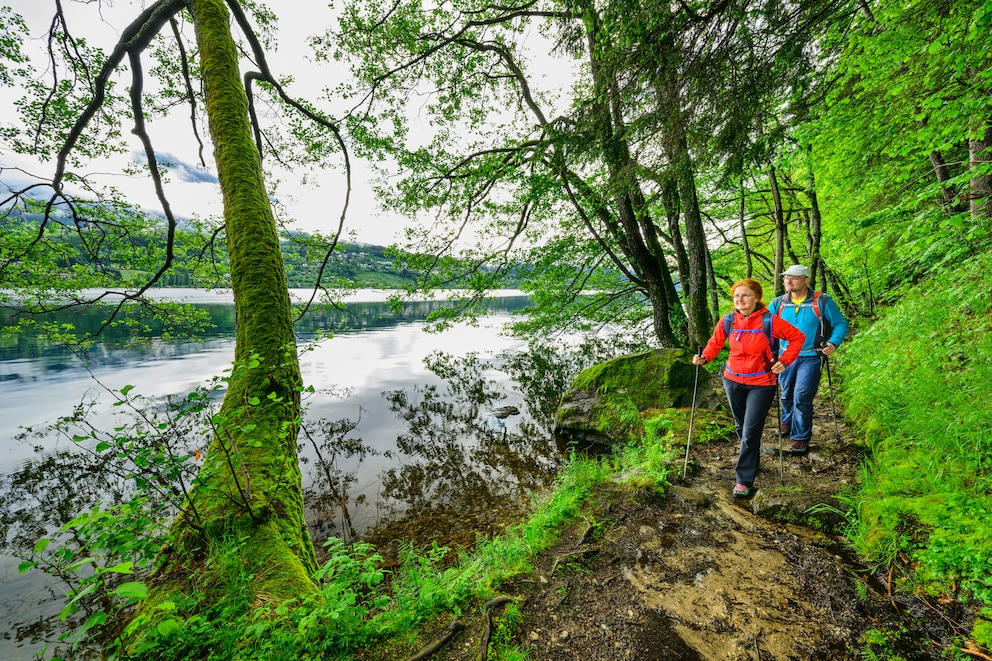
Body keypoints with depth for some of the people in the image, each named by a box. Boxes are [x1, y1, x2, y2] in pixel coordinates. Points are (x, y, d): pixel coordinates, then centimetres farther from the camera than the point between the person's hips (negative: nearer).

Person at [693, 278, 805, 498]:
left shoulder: (769, 322, -14)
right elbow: (715, 343, 4)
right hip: (733, 381, 4)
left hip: (761, 384, -3)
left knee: (750, 432, -4)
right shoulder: (727, 321, -6)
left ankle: (744, 481, 8)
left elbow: (797, 337, -3)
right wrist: (704, 357, -15)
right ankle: (752, 456, 48)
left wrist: (784, 361, -13)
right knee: (741, 426, 19)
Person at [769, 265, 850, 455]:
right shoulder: (778, 303, 0)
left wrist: (833, 342, -17)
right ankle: (787, 421, 45)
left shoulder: (822, 301, -6)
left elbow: (841, 323, 0)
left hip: (810, 358, -3)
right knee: (786, 395, 17)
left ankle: (801, 438, 7)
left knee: (802, 398, -8)